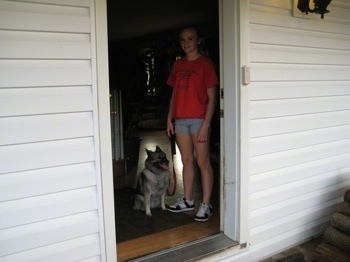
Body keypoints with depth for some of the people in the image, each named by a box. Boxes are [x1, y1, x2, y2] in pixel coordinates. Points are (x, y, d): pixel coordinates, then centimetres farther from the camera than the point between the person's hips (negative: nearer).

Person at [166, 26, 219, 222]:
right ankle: (188, 200, 25)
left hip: (198, 119, -6)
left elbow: (212, 98, -9)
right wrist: (170, 118, 10)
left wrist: (206, 124, -15)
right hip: (180, 120, 6)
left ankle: (206, 205, 10)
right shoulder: (178, 65, 13)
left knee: (203, 162, 0)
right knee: (187, 161, 13)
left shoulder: (206, 63, -5)